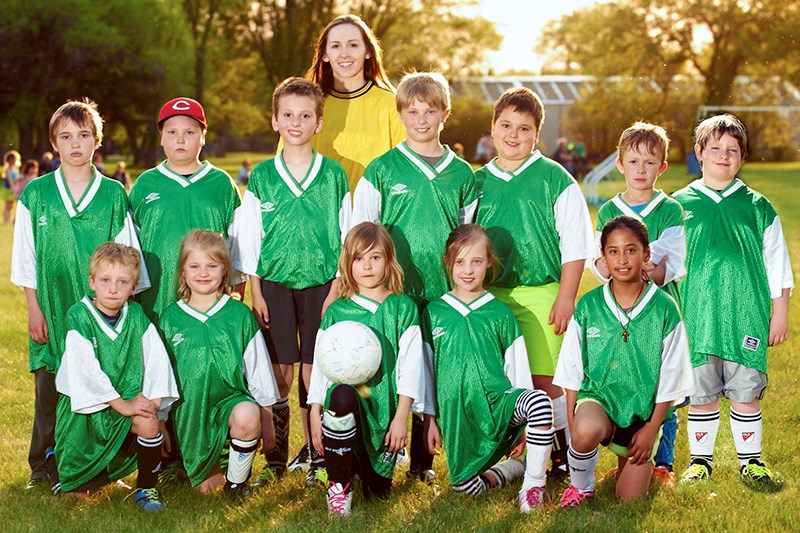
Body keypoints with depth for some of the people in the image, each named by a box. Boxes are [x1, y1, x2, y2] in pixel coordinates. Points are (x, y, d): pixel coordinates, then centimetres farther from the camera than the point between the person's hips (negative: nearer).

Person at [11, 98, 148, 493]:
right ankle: (45, 466, 17)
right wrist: (34, 308, 1)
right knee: (49, 387, 2)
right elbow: (25, 257, 6)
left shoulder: (113, 195, 4)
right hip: (52, 308, 0)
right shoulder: (36, 194, 4)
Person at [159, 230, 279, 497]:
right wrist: (160, 422, 11)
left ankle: (236, 483, -11)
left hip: (232, 397, -1)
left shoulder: (239, 314, 1)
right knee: (203, 479, -8)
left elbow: (259, 370, 5)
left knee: (247, 416, -35)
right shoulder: (170, 318, 3)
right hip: (189, 407, 1)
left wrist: (267, 423, 5)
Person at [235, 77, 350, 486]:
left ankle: (313, 455, 13)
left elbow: (346, 238, 4)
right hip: (275, 282, 0)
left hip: (321, 283, 0)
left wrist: (336, 290, -3)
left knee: (313, 370, 2)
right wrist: (256, 293, 0)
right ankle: (276, 459, 8)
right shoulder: (261, 177, 3)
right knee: (280, 371, -1)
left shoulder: (333, 175, 2)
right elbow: (249, 240, 5)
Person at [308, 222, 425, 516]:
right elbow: (321, 363, 6)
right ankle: (339, 484, -20)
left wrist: (401, 416, -9)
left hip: (384, 405, 0)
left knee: (378, 491, -6)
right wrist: (315, 414, -3)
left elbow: (411, 364, -1)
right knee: (341, 396, -38)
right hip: (346, 399, 0)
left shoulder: (403, 308, 4)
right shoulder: (336, 311, 8)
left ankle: (369, 468, 34)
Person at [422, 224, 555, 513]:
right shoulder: (434, 313, 6)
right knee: (466, 486, -5)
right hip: (456, 416, 2)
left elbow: (518, 369, 4)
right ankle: (520, 465, 24)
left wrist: (522, 421, 0)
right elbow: (426, 369, 11)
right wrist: (430, 418, 9)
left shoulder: (500, 313, 3)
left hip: (499, 402, -2)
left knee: (539, 402, -34)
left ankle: (534, 485, -18)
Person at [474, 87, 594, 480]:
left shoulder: (555, 179, -1)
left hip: (540, 295, -3)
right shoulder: (478, 181, 9)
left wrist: (566, 298, -6)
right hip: (489, 296, 4)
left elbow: (575, 245, -1)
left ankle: (564, 453, 11)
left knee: (543, 380, -4)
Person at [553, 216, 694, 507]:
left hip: (643, 408, 1)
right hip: (597, 396, -1)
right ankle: (580, 486, -5)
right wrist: (572, 425, -7)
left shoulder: (664, 308, -7)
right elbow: (572, 373, 1)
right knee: (586, 431, -36)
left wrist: (651, 429, -4)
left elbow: (670, 378, -1)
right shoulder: (588, 306, -4)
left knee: (631, 500, 0)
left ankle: (627, 462, 35)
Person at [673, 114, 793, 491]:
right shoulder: (680, 205, 6)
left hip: (746, 315, 0)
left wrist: (780, 313, 7)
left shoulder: (757, 206, 7)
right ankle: (700, 460, 17)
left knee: (746, 391, 3)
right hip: (697, 315, 0)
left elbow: (777, 264, 10)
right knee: (701, 392, 4)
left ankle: (751, 461, 16)